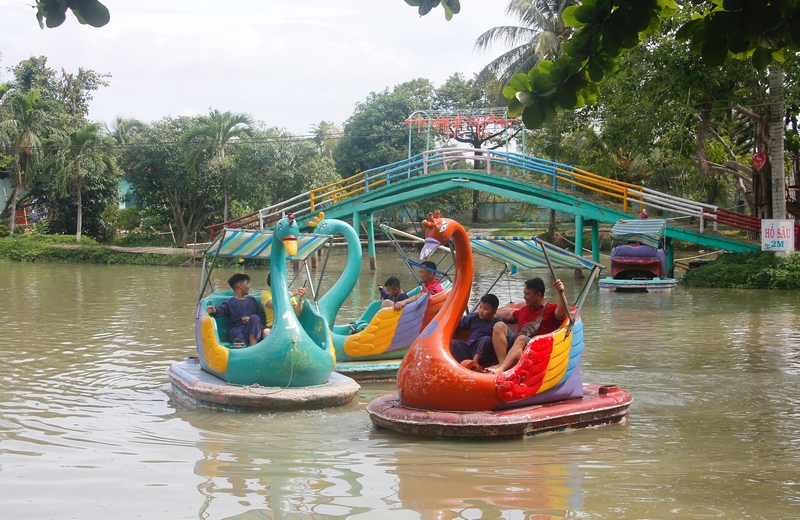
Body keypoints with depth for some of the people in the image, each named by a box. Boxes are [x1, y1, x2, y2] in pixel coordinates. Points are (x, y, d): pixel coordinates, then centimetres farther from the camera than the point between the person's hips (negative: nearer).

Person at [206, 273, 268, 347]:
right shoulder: (229, 302, 14)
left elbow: (263, 318, 23)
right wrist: (214, 310, -35)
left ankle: (253, 346, -41)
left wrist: (251, 319, 0)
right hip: (237, 330, -5)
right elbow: (221, 310, -9)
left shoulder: (251, 300, 29)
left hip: (253, 330, 5)